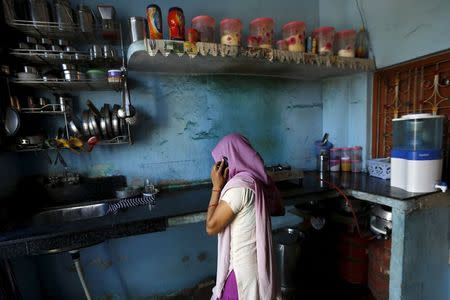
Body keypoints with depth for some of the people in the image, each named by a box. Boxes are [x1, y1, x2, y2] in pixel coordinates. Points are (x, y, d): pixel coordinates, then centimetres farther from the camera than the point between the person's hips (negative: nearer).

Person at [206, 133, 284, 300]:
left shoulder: (239, 185, -28)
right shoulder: (260, 178, -3)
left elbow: (211, 227, -22)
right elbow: (279, 210, 13)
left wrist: (217, 186, -18)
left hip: (242, 266, -7)